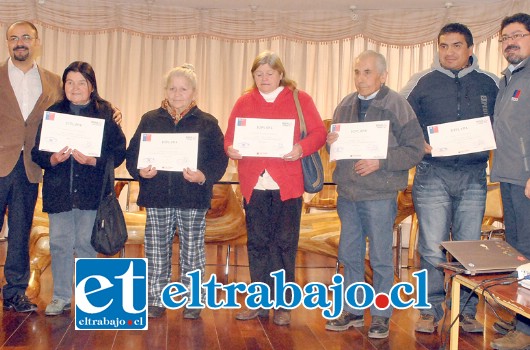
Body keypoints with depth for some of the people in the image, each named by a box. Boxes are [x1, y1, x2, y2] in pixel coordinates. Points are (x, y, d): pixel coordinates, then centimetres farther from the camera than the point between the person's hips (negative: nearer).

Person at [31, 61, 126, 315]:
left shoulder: (106, 113, 0)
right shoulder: (53, 112, 7)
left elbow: (119, 152, -4)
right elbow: (37, 152, 5)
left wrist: (93, 160, -18)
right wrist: (53, 159, -15)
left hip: (92, 191, -2)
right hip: (58, 190, 2)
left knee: (86, 243, 5)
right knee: (59, 243, 6)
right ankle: (61, 297, 20)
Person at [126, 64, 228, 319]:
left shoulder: (207, 123, 4)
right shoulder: (150, 120, 9)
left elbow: (219, 159, -1)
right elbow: (132, 153, 8)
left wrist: (203, 176, -19)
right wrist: (140, 171, -12)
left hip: (193, 200, -2)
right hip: (157, 197, 2)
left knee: (192, 252, 6)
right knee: (156, 252, 7)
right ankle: (156, 300, 21)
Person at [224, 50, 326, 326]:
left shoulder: (300, 99, 5)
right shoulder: (244, 102, 12)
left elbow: (319, 132, -1)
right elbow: (230, 136, 9)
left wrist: (302, 148, -20)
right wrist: (231, 149, -13)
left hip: (287, 184, -2)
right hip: (254, 183, 3)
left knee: (284, 244, 3)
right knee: (257, 243, 8)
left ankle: (283, 305, 15)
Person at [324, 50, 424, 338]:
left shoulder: (397, 106, -7)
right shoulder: (345, 105, 10)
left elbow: (415, 150, -10)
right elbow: (336, 143, 20)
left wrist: (380, 162, -19)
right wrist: (332, 142, -3)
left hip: (379, 197, -5)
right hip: (347, 193, 6)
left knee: (380, 259, 4)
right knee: (350, 255, 13)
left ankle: (381, 316, 19)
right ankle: (352, 311, 28)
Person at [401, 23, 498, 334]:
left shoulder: (489, 84, 8)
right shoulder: (422, 82, 3)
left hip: (474, 176, 2)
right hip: (433, 175, -1)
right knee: (432, 248, 0)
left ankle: (467, 312, 20)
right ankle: (431, 311, 13)